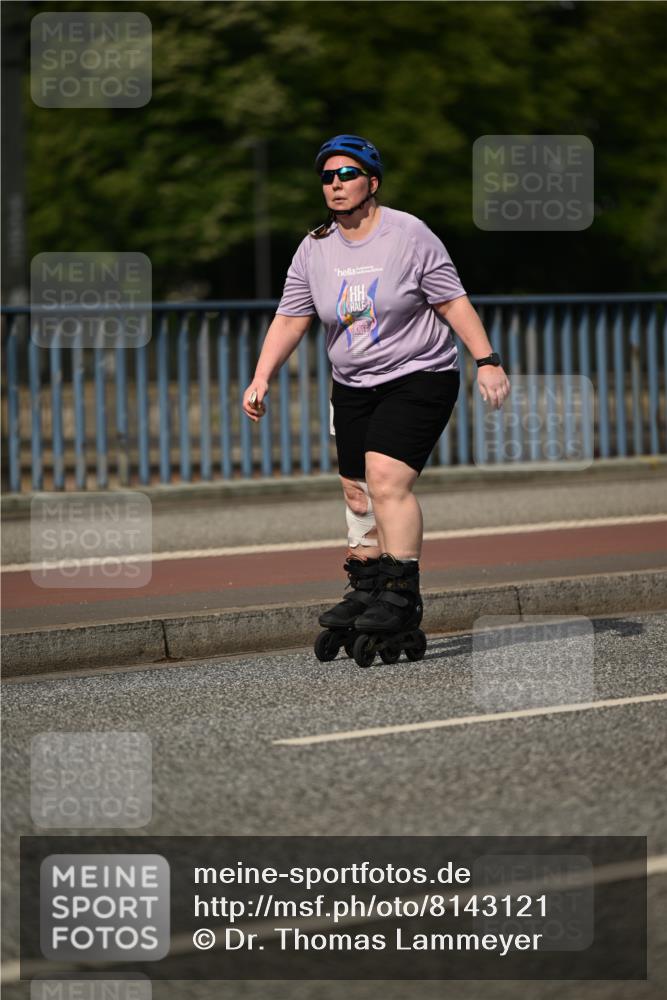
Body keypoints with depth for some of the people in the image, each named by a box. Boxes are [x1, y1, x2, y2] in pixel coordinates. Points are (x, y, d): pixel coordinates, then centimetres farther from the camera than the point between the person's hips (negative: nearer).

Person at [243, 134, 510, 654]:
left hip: (419, 377, -6)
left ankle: (402, 596, -18)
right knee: (357, 491, 8)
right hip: (353, 387, 6)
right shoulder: (314, 250, 3)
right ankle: (366, 591, 22)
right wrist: (261, 379, -5)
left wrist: (487, 361, -15)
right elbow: (290, 318, 5)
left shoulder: (410, 235, -11)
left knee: (388, 481, -20)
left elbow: (454, 302, -9)